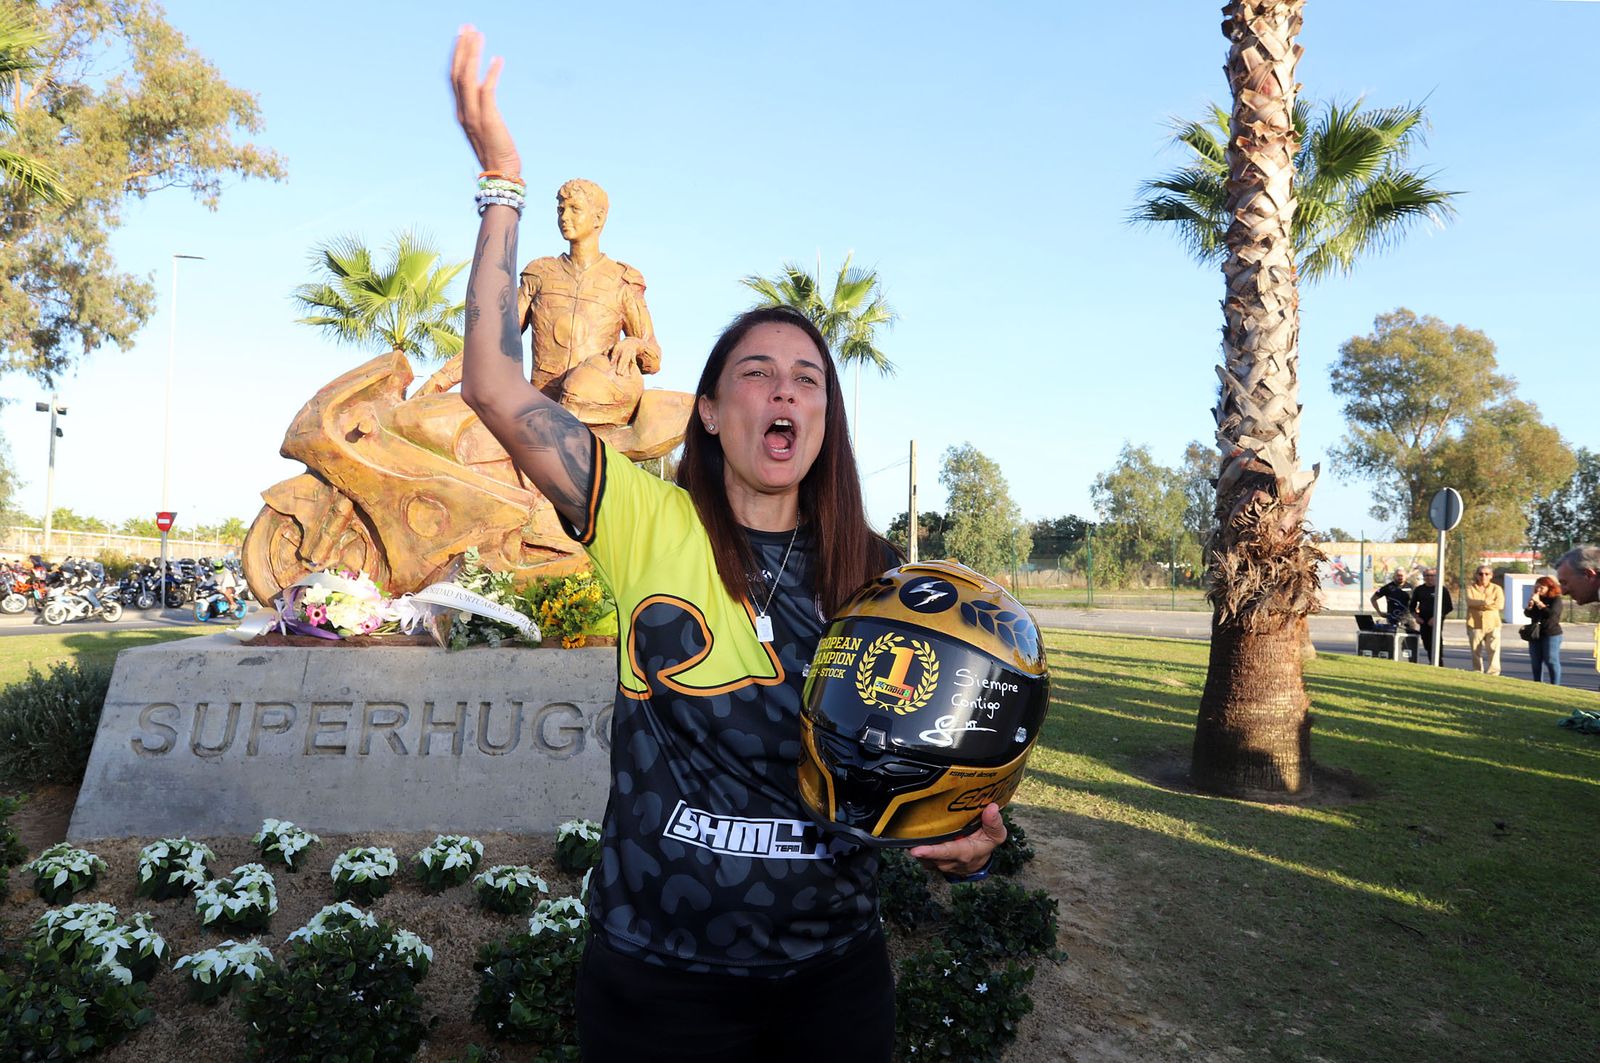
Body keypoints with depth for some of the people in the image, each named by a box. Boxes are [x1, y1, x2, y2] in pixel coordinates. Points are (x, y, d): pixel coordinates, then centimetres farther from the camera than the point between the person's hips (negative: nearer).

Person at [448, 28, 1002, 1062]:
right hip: (662, 975, -2)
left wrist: (970, 829, -13)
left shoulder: (873, 574, -1)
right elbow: (497, 389, -16)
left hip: (835, 969, 3)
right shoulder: (652, 523, -9)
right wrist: (502, 181, -16)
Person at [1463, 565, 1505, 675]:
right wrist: (1485, 602, -27)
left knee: (1494, 650, -12)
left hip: (1492, 625, -1)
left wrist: (1478, 604, -12)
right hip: (1475, 624, 1)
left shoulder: (1497, 588, 8)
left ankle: (1492, 674, -15)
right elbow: (1470, 601, -11)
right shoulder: (1471, 587, 8)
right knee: (1476, 652, 5)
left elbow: (1500, 604, -9)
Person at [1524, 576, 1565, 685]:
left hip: (1551, 635, -6)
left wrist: (1539, 602, -22)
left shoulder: (1556, 599, -7)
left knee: (1551, 661, -6)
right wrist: (1530, 605, -12)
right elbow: (1527, 614, 6)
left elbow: (1551, 614, -22)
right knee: (1536, 662, 10)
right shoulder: (1536, 598, 10)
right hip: (1535, 634, 6)